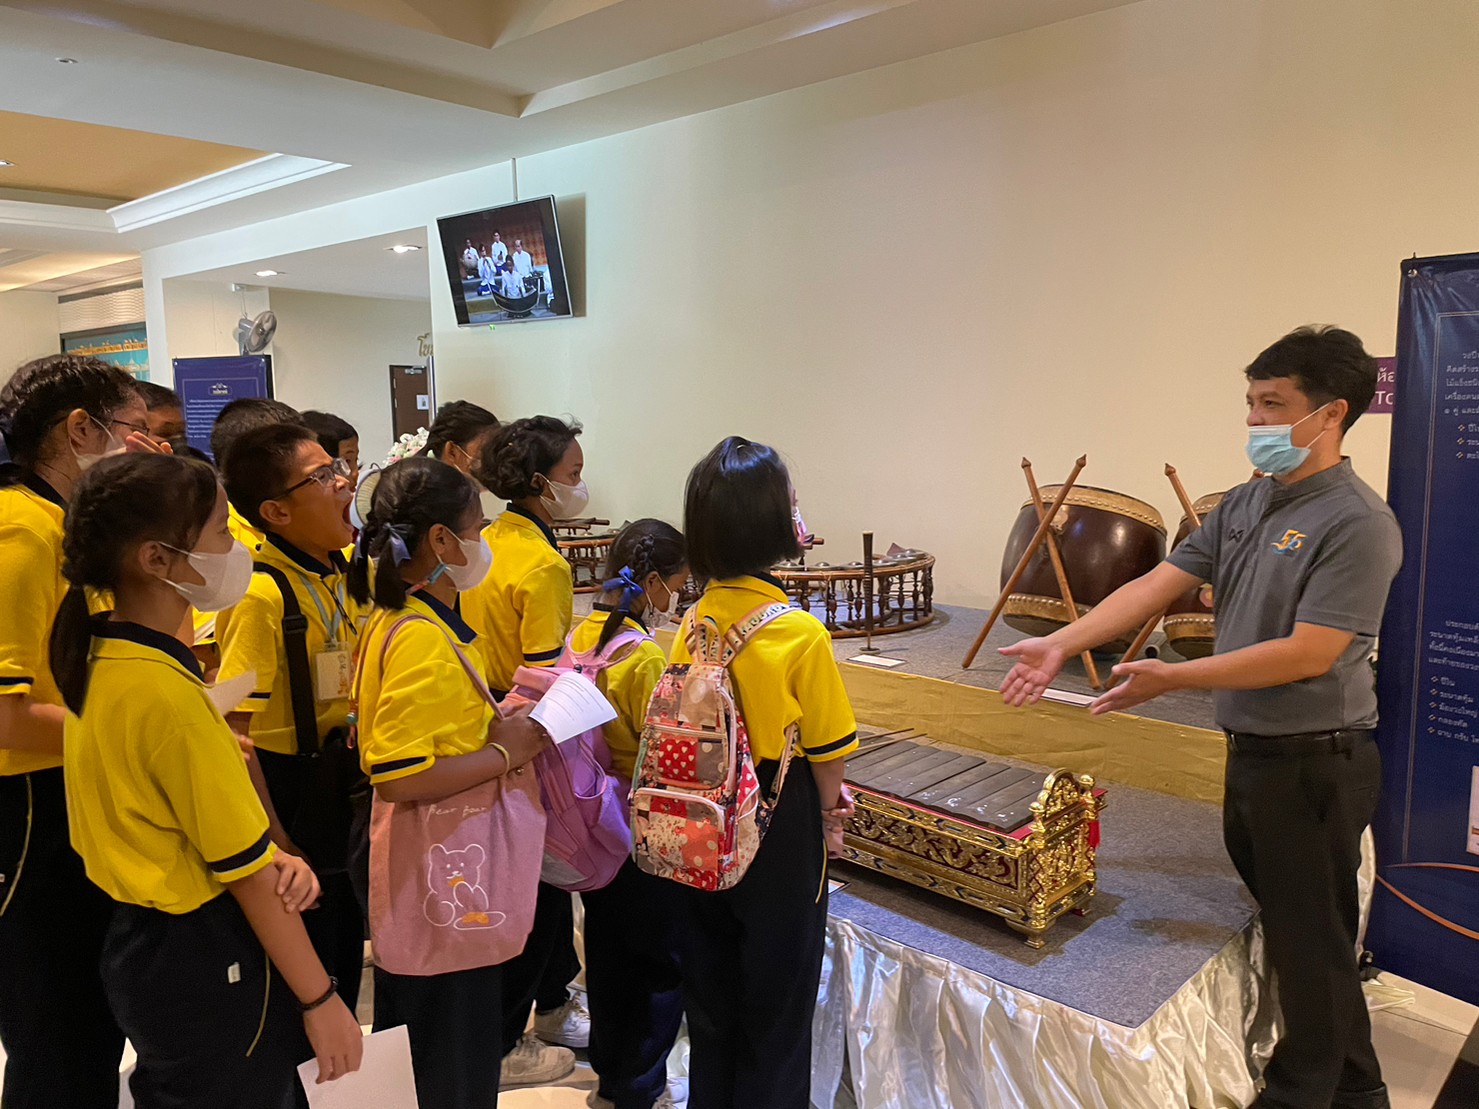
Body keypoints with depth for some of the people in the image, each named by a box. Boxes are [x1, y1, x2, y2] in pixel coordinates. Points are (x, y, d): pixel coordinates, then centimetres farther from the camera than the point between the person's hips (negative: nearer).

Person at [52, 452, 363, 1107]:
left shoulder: (97, 660, 1)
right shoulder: (168, 694, -26)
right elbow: (247, 871, -21)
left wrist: (273, 859, -7)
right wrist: (321, 1001, -12)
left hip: (144, 942, 9)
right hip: (204, 964, -8)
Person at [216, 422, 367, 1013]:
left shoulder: (343, 572, 1)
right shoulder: (263, 594, -22)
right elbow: (233, 730, -24)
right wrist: (275, 844, -22)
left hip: (345, 787, 8)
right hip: (292, 794, -7)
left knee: (345, 948, 23)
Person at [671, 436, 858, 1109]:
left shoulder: (691, 625, -7)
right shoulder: (800, 635, -22)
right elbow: (826, 748, -13)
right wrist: (829, 816, 7)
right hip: (778, 828, -5)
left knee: (709, 981, 23)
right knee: (777, 994, 16)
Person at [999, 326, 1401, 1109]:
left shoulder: (1357, 523, -18)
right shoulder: (1246, 504, 5)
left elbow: (1307, 655, -23)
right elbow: (1156, 585, 1)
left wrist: (1172, 679, -23)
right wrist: (1061, 644, -9)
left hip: (1316, 762, -8)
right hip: (1254, 750, 8)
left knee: (1309, 939, 7)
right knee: (1300, 929, 21)